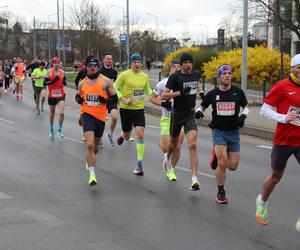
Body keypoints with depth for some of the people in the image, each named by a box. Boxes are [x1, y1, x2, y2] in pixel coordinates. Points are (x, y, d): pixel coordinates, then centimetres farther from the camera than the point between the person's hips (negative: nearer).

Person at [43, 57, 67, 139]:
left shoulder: (62, 72, 2)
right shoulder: (49, 72, -7)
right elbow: (45, 83, -13)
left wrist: (64, 82, -6)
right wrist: (53, 80, -24)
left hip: (61, 95, 1)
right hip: (52, 95, -1)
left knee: (62, 113, -14)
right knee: (52, 114, 12)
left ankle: (59, 130, 2)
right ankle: (51, 129, 34)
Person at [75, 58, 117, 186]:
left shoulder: (106, 81, -1)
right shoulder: (82, 83, 7)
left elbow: (115, 98, 1)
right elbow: (78, 96, 23)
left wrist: (105, 100, -18)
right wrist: (79, 99, 0)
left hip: (100, 116, 1)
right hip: (87, 114, -1)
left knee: (96, 144, 19)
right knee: (89, 144, -19)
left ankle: (90, 160, 53)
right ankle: (92, 174, -19)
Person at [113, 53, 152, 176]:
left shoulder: (145, 76, 4)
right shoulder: (124, 75, -8)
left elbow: (148, 90, 19)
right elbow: (114, 88, -4)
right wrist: (123, 99, -15)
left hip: (139, 109, 2)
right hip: (126, 109, -2)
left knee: (140, 134, -14)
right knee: (127, 136, 11)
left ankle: (139, 163, -7)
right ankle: (122, 135, 52)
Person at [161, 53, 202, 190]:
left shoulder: (196, 74, 5)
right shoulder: (175, 77, -11)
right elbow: (164, 95, -16)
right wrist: (180, 92, -22)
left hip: (190, 114, 2)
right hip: (177, 114, -2)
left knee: (193, 145, -15)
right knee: (174, 143, 19)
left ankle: (194, 179, -19)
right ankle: (168, 158, 56)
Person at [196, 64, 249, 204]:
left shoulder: (238, 92, -2)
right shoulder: (212, 94, -2)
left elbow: (245, 107, 13)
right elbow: (202, 107, 12)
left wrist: (243, 116, -8)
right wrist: (198, 111, -10)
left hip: (233, 133, 2)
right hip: (219, 131, -2)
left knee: (233, 166, 1)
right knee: (222, 163, -17)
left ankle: (218, 155, 34)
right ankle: (221, 193, 3)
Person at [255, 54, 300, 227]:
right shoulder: (282, 87, -9)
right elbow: (264, 110, -7)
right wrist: (284, 118, -20)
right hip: (283, 140, -3)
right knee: (276, 177, 16)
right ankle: (262, 202, 46)